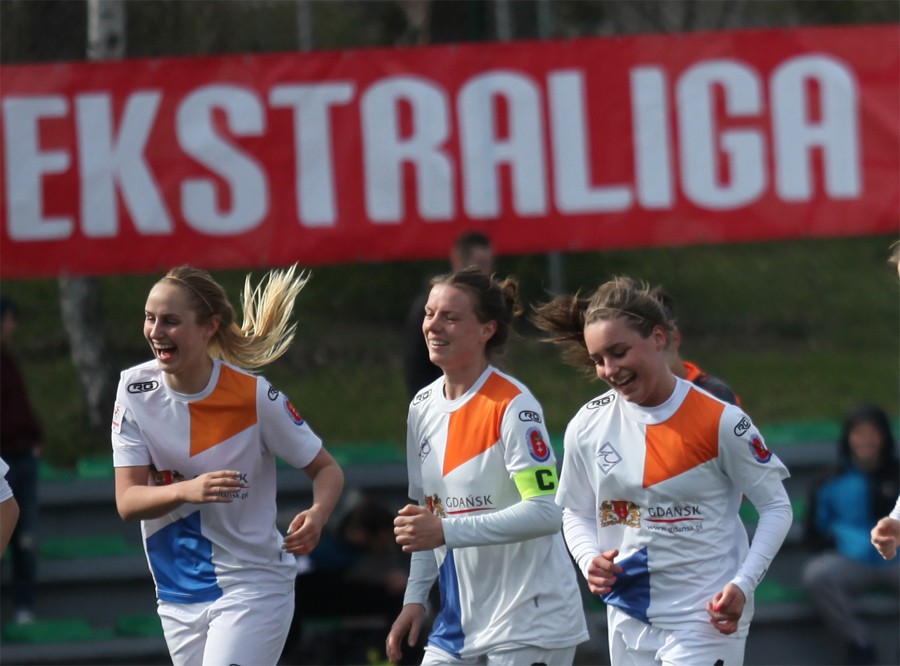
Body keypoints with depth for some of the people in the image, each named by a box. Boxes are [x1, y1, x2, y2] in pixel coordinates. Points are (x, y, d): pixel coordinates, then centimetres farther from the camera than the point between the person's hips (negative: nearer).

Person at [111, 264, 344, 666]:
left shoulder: (255, 397, -15)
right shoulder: (135, 389, -6)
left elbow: (326, 468, -3)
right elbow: (127, 501, -10)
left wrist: (317, 514, -27)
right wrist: (185, 491, -31)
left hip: (252, 590, -4)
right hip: (178, 596, 5)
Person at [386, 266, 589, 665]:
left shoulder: (512, 406, -15)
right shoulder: (422, 408, 9)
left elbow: (545, 512, -24)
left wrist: (447, 531, -28)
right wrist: (414, 599, 11)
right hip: (458, 627, 8)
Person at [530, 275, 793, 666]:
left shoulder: (720, 421, -11)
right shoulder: (587, 426, 1)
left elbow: (776, 506, -3)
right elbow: (576, 512, 15)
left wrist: (742, 585, -14)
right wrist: (590, 560, -7)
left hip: (705, 619, -5)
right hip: (629, 618, 5)